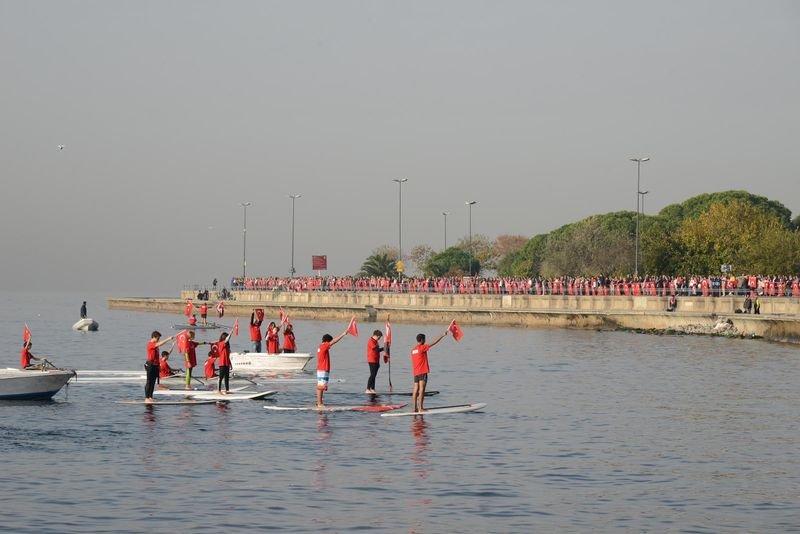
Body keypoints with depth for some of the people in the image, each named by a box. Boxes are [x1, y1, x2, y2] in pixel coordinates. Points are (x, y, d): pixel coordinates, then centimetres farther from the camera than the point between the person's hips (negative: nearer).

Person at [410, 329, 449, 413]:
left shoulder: (413, 350, 13)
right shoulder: (422, 348, -9)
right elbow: (434, 343, -9)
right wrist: (443, 335, -3)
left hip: (416, 373, 7)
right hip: (423, 372, -7)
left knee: (415, 390, 5)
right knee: (421, 389, -8)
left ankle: (415, 407, 5)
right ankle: (420, 408, -11)